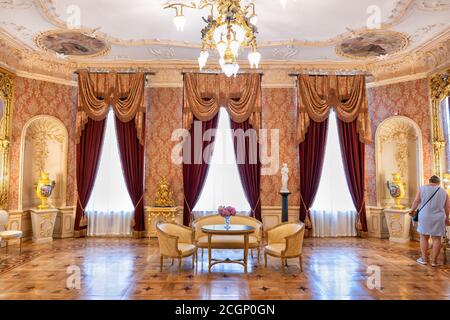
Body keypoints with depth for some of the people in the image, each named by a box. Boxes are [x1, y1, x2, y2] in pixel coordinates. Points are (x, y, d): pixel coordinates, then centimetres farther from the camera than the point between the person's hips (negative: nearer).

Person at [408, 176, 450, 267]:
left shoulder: (422, 188, 2)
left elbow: (416, 201, -3)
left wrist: (412, 210, 12)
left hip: (425, 217, -1)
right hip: (438, 218, 1)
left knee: (424, 237, 9)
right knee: (436, 239, 6)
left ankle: (424, 259, 13)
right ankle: (434, 261, 11)